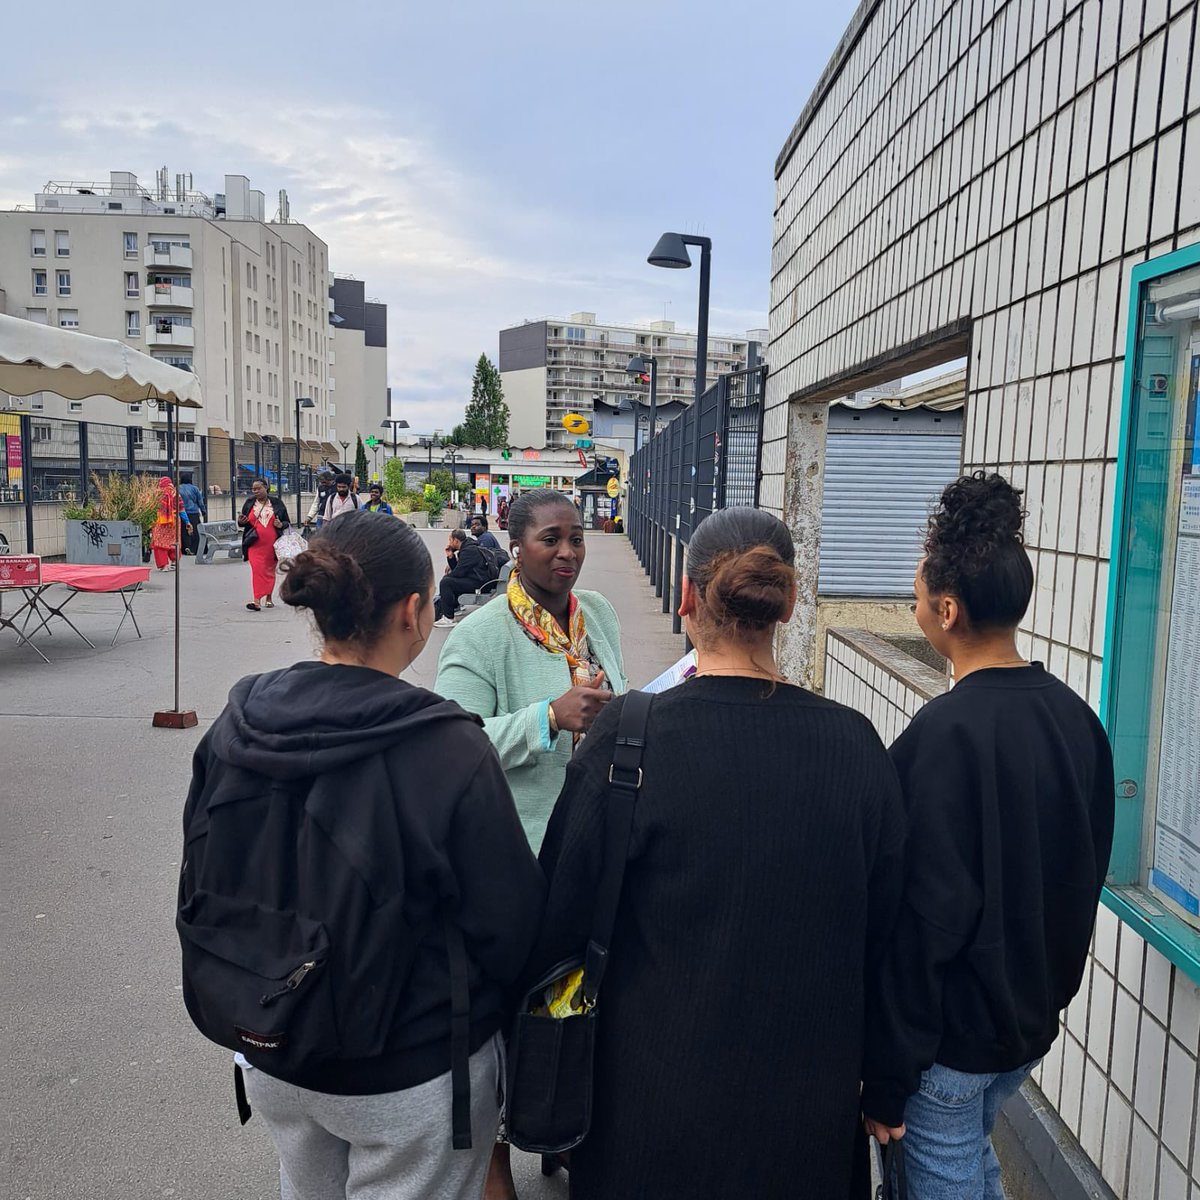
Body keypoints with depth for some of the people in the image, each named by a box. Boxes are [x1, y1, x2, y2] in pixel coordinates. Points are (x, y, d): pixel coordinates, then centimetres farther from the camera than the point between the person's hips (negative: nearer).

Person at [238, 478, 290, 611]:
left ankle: (268, 598, 26)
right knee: (257, 569, -13)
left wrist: (281, 525, -12)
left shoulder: (277, 503, 5)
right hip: (255, 543, -1)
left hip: (271, 544, 1)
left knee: (270, 570, 12)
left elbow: (287, 522, 10)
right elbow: (243, 522, 17)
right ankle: (256, 600, -18)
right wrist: (241, 522, -7)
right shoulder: (249, 503, 9)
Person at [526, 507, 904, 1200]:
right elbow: (881, 928, -3)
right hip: (811, 1088, 3)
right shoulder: (855, 745, -13)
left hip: (660, 1081, -2)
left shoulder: (631, 739, -22)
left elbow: (562, 915, -13)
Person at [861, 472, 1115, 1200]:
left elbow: (925, 919, -24)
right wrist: (1050, 987, 20)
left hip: (956, 1030, -7)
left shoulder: (945, 734, -26)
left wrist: (888, 1076, -14)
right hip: (1035, 1015, 7)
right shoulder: (1077, 717, -3)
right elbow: (1087, 874, 7)